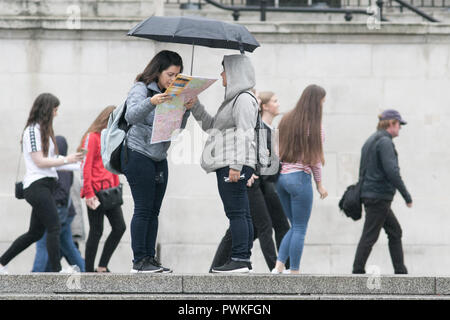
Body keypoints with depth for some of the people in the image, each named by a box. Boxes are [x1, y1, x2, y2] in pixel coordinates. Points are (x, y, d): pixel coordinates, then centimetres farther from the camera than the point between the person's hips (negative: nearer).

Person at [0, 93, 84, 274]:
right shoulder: (32, 130, -10)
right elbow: (40, 162, -14)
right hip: (37, 185, -10)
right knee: (54, 228, -14)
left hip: (46, 184, 10)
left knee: (35, 232, 11)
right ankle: (56, 270, -16)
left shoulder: (43, 130, 19)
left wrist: (74, 163, 10)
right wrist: (66, 160, -13)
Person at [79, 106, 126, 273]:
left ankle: (102, 267, 9)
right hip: (96, 193, -8)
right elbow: (85, 167, -13)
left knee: (120, 227, 2)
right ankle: (89, 270, 3)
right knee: (96, 231, -5)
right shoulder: (92, 137, -8)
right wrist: (89, 194, -18)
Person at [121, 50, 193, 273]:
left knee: (154, 210, 5)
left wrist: (186, 109, -9)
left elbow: (179, 126, 10)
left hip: (159, 158, 7)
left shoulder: (170, 94, 14)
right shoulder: (141, 89, -7)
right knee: (143, 210, -9)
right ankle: (139, 261, -7)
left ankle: (150, 258, 8)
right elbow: (131, 116, -23)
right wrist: (151, 102, -39)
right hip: (138, 155, -7)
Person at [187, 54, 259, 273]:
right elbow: (210, 125, 32)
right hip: (227, 165, 11)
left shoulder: (244, 99, -8)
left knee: (236, 212, -12)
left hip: (235, 164, -11)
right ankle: (244, 259, 8)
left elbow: (244, 134, -17)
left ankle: (239, 259, -14)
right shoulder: (233, 99, 25)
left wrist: (236, 165, -22)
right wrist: (194, 105, 22)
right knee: (241, 214, 8)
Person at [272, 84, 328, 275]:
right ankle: (294, 273, 3)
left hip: (280, 177, 6)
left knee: (295, 226, 16)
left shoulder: (286, 120, 8)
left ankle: (278, 267, 5)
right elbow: (315, 159, -7)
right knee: (300, 229, 3)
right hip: (300, 177, -6)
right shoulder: (314, 126, -9)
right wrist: (319, 184, 2)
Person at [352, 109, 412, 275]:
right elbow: (392, 171, -21)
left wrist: (361, 191, 26)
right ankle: (358, 271, -4)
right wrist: (406, 196, -16)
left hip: (368, 192, 10)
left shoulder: (370, 141, 17)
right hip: (379, 197, -10)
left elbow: (362, 170, 21)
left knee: (395, 231, 14)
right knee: (369, 236, -6)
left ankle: (400, 271, 16)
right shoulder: (385, 142, -14)